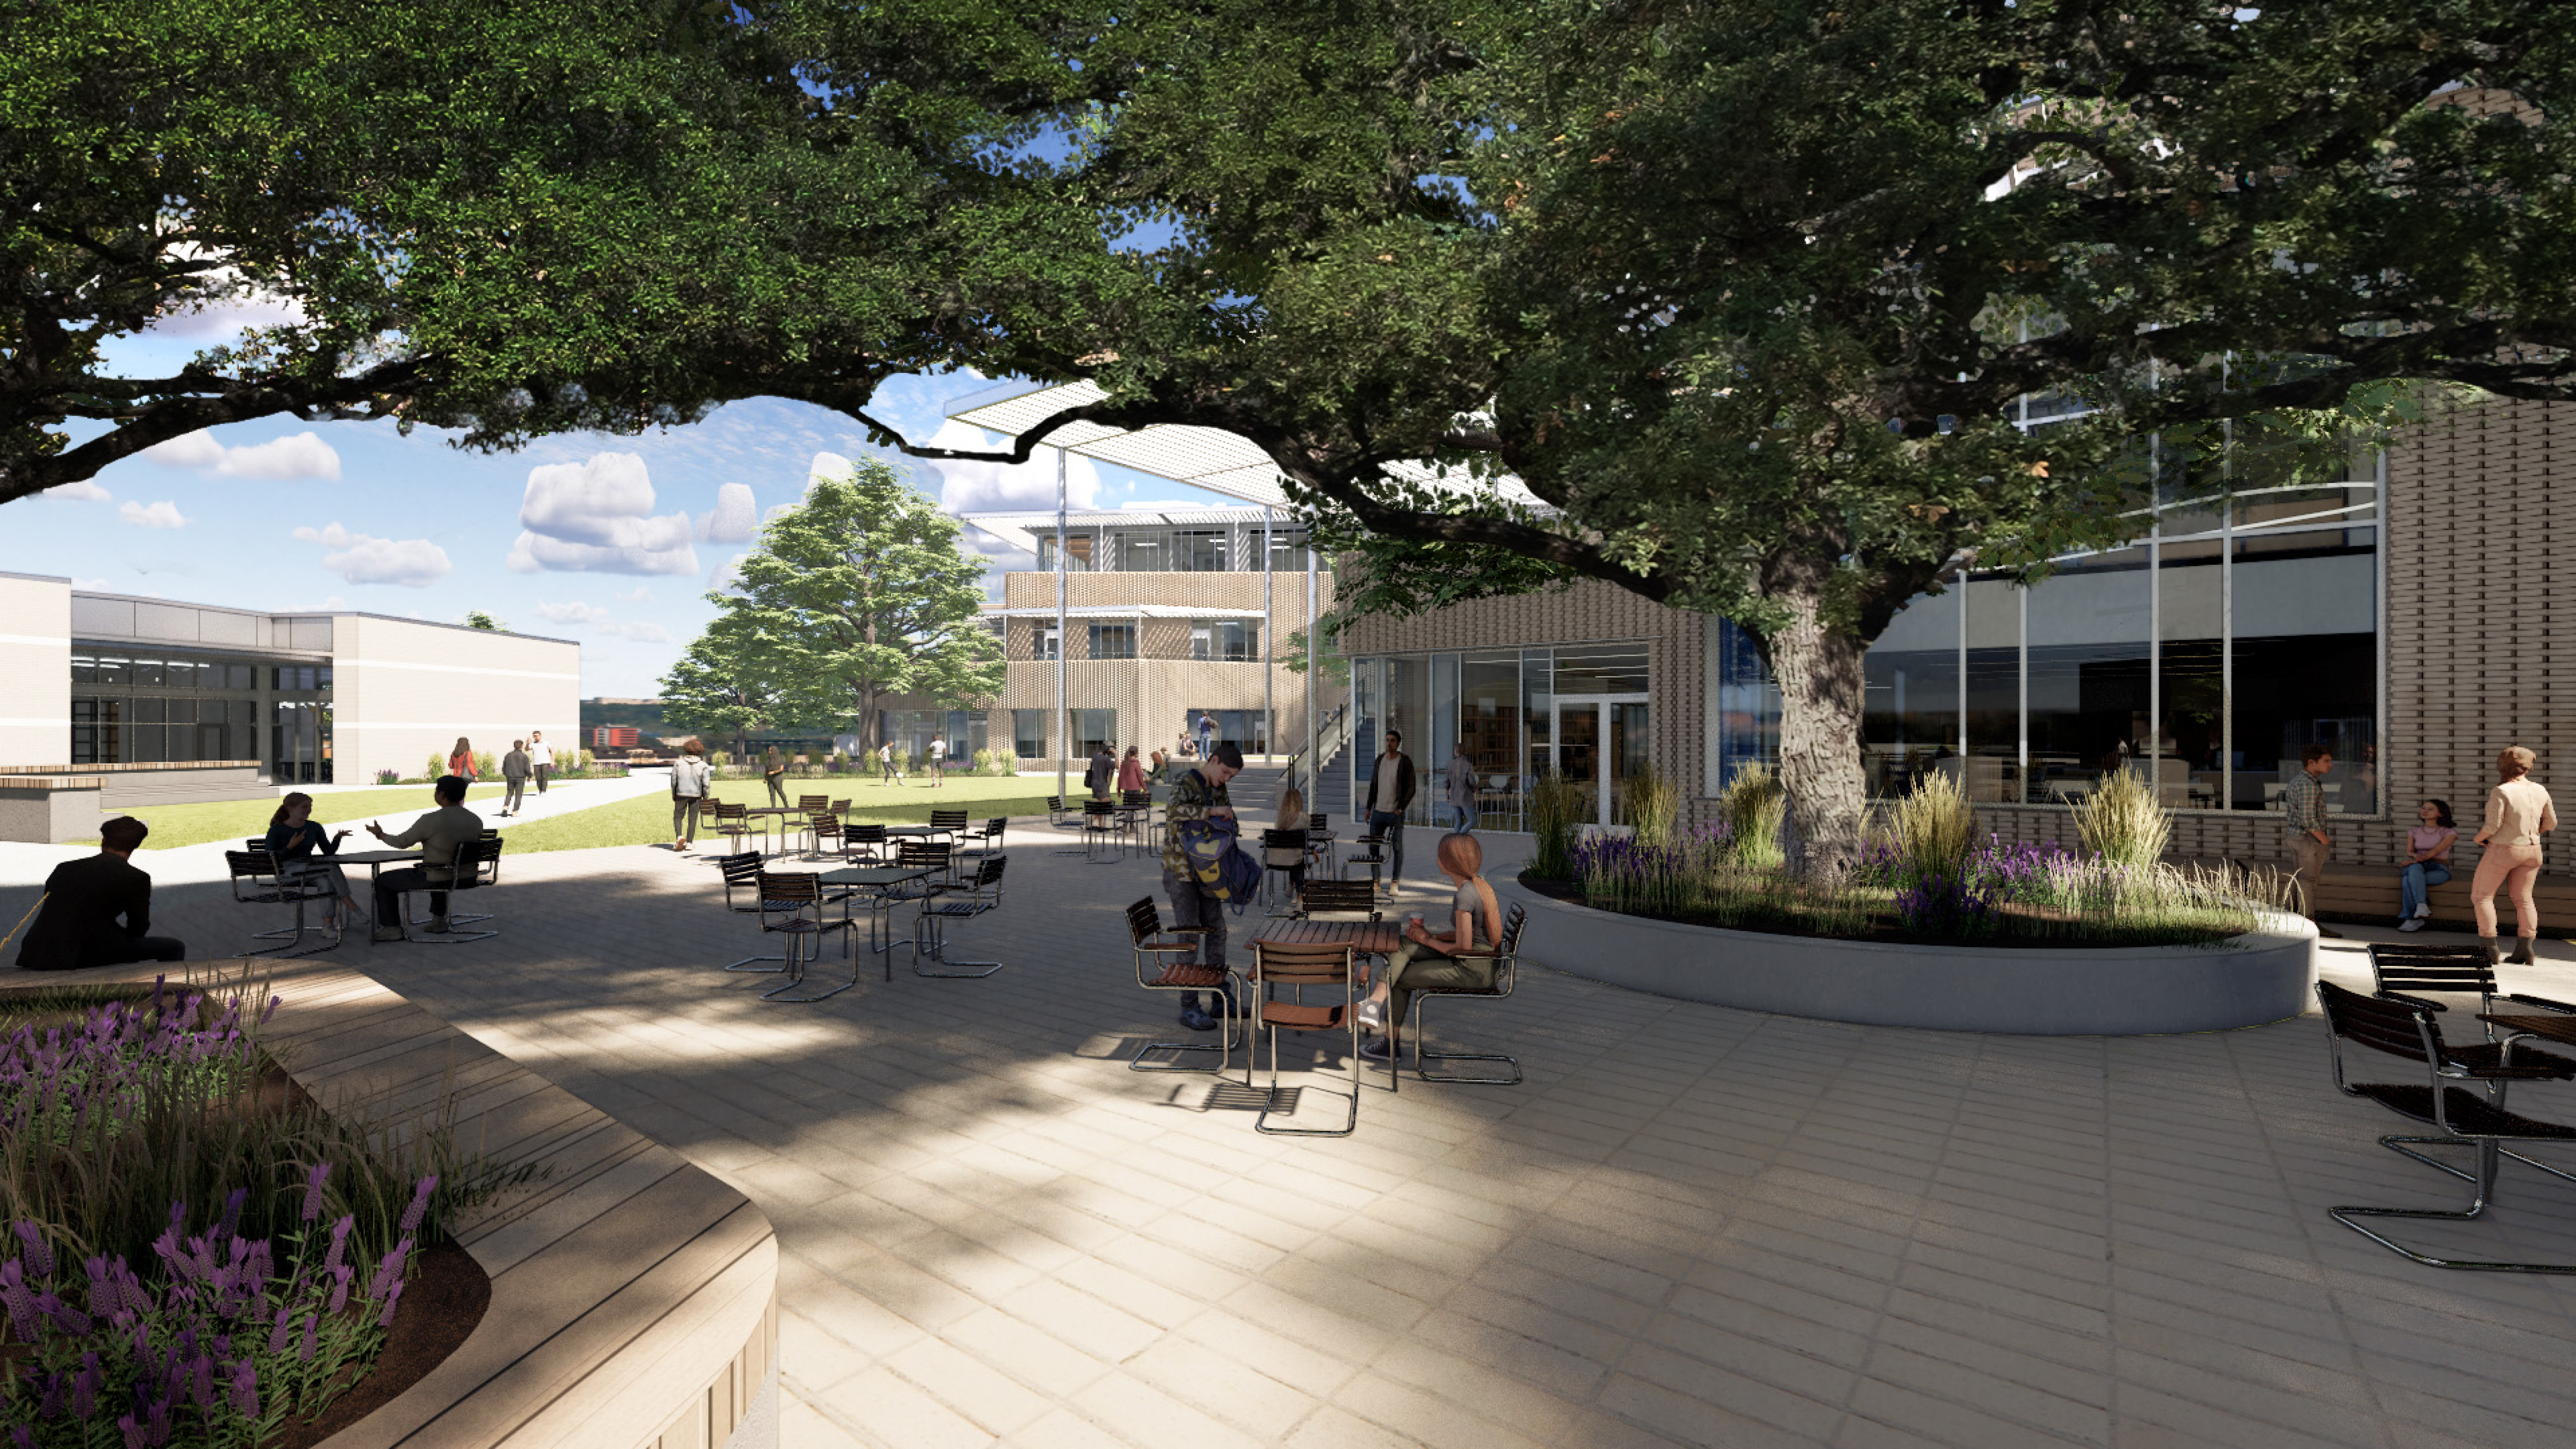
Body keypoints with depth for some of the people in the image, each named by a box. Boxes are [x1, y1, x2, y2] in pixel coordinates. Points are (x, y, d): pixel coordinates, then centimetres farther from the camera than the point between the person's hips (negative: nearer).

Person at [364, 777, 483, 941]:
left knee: (383, 882, 17)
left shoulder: (432, 820, -22)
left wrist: (380, 834, 10)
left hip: (434, 880, -6)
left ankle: (393, 928, 21)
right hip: (465, 877, 6)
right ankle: (439, 920, 42)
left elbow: (402, 843, -9)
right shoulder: (476, 820, -4)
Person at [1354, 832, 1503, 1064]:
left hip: (1474, 972, -9)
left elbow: (1464, 947, -22)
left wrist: (1428, 940, -6)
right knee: (1405, 946, -1)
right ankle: (1376, 1001, -6)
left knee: (1401, 979, 1)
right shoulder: (1478, 884, 7)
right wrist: (1432, 934, 4)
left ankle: (1390, 1044, 13)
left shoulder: (1464, 895, -23)